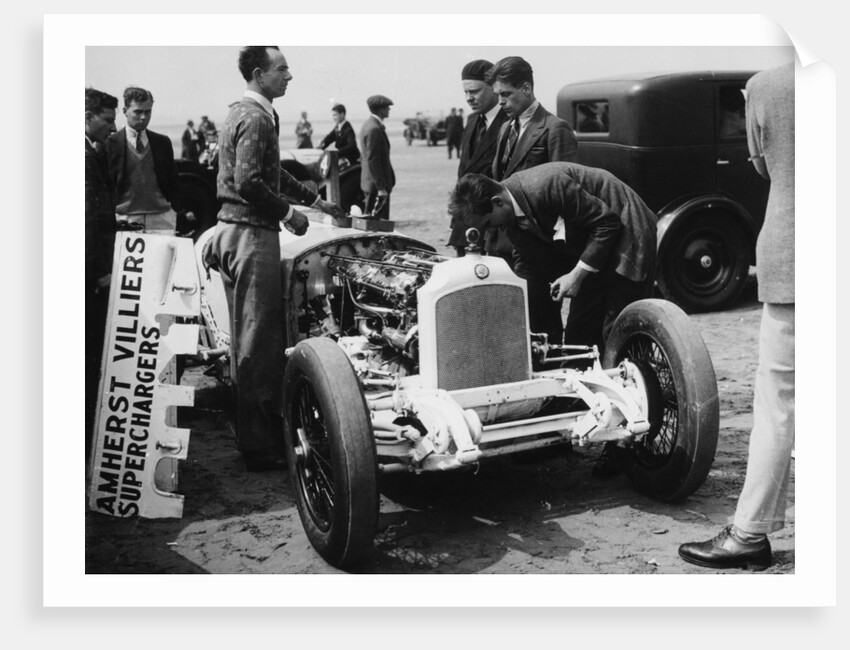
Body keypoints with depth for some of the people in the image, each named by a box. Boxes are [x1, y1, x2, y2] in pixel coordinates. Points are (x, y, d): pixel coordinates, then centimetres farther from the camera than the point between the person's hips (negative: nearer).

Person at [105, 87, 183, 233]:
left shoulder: (163, 142, 13)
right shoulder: (111, 143, 3)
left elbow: (173, 181, 15)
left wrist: (179, 212, 5)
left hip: (161, 218, 2)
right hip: (126, 219, -2)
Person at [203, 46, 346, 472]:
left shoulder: (248, 114, 19)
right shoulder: (255, 118, -13)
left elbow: (270, 173, 28)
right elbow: (248, 181, -24)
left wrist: (315, 200, 29)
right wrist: (287, 213, -12)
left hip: (236, 231, 10)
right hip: (251, 233, -10)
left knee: (251, 336, 15)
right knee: (257, 340, -6)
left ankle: (264, 429, 26)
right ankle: (259, 446, 1)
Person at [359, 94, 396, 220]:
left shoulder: (370, 124, 13)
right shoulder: (374, 129, -19)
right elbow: (373, 161, -22)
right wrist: (381, 187, -21)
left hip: (371, 183, 10)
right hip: (376, 185, -10)